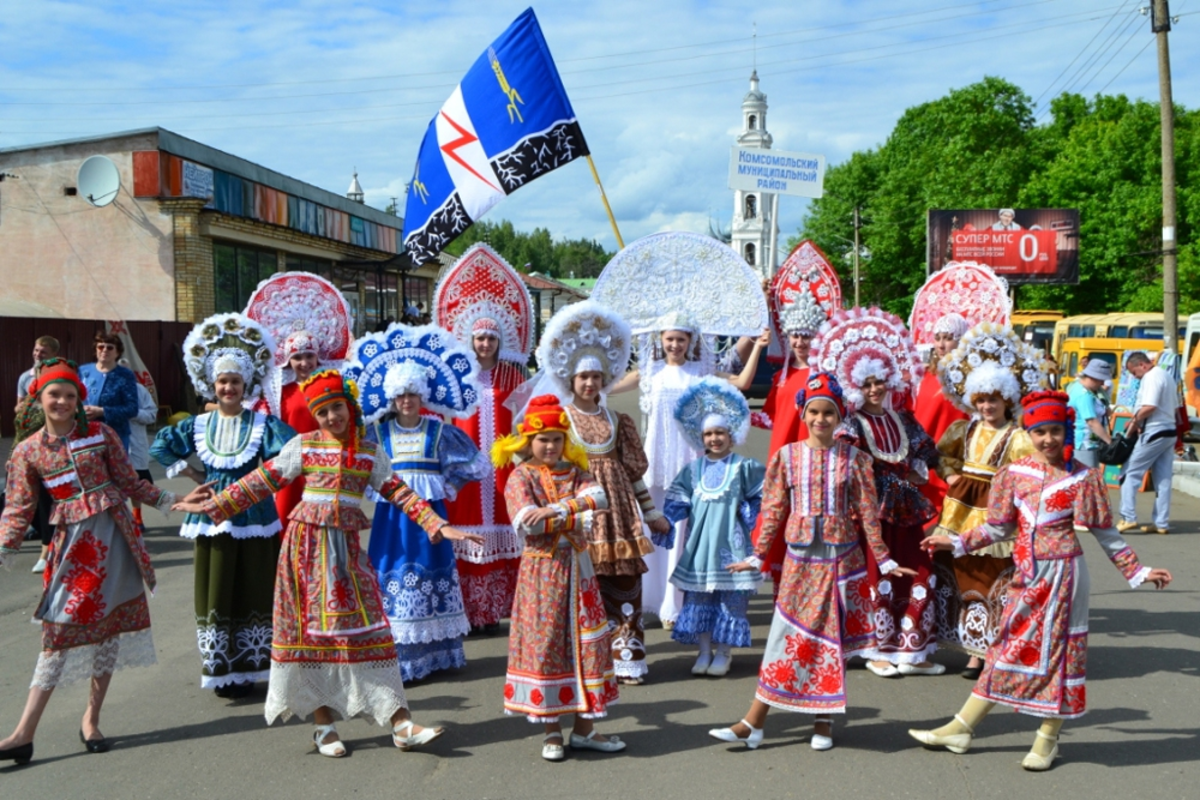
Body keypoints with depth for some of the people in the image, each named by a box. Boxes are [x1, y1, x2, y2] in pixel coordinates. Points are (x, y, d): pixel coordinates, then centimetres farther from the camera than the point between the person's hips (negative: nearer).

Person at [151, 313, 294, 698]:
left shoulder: (263, 423, -2)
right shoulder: (199, 425, 6)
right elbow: (160, 446, 12)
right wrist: (192, 474, 5)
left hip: (253, 515, -2)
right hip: (212, 515, 2)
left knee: (253, 592, 2)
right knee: (214, 593, 4)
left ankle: (246, 669, 11)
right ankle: (219, 672, 12)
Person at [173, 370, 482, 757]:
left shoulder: (369, 452, 9)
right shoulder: (303, 446, 4)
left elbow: (398, 492, 6)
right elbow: (261, 482, 5)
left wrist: (437, 525, -2)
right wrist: (212, 506, 2)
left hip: (347, 547, 1)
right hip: (307, 541, -1)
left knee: (365, 626, -3)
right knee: (312, 626, 1)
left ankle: (399, 722, -3)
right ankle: (323, 723, 11)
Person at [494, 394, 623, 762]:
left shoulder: (574, 472, 9)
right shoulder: (520, 477, -3)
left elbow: (598, 497, -12)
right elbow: (527, 523, -19)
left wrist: (554, 510, -23)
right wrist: (574, 517, -15)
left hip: (577, 567, 4)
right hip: (542, 569, -4)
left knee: (587, 642, 5)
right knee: (545, 644, -1)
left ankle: (584, 729, 15)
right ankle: (552, 730, 12)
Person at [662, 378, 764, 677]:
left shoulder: (743, 468, 0)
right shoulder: (693, 469, 9)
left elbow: (761, 497, 3)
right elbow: (677, 503, 8)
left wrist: (748, 513, -10)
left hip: (730, 545, -3)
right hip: (699, 543, 3)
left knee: (730, 596, 0)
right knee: (698, 596, 5)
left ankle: (724, 652, 12)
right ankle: (704, 651, 16)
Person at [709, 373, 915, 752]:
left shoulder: (853, 458, 1)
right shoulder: (786, 456, 2)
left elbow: (867, 512, 4)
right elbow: (773, 511, 6)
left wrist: (884, 560, 4)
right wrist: (757, 557, 5)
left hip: (842, 557, 0)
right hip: (800, 557, 0)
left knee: (834, 636, 5)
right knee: (787, 635, 0)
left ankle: (824, 722, 17)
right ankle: (753, 723, 3)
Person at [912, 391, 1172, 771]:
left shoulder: (1082, 478, -3)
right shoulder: (1015, 473, 3)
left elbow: (1106, 533, 2)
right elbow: (998, 528, 8)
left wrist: (1137, 571, -1)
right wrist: (956, 543, 4)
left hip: (1062, 572, -3)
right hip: (1027, 572, 3)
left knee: (1057, 650, 3)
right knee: (1009, 648, 8)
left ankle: (1048, 739, 16)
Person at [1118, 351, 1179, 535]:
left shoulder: (1151, 377, -14)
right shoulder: (1166, 376, 17)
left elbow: (1149, 407, -25)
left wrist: (1135, 421, -10)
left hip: (1154, 433, -10)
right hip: (1169, 432, 10)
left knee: (1131, 473, -4)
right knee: (1163, 479, 9)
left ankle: (1128, 517, -9)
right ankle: (1161, 523, 12)